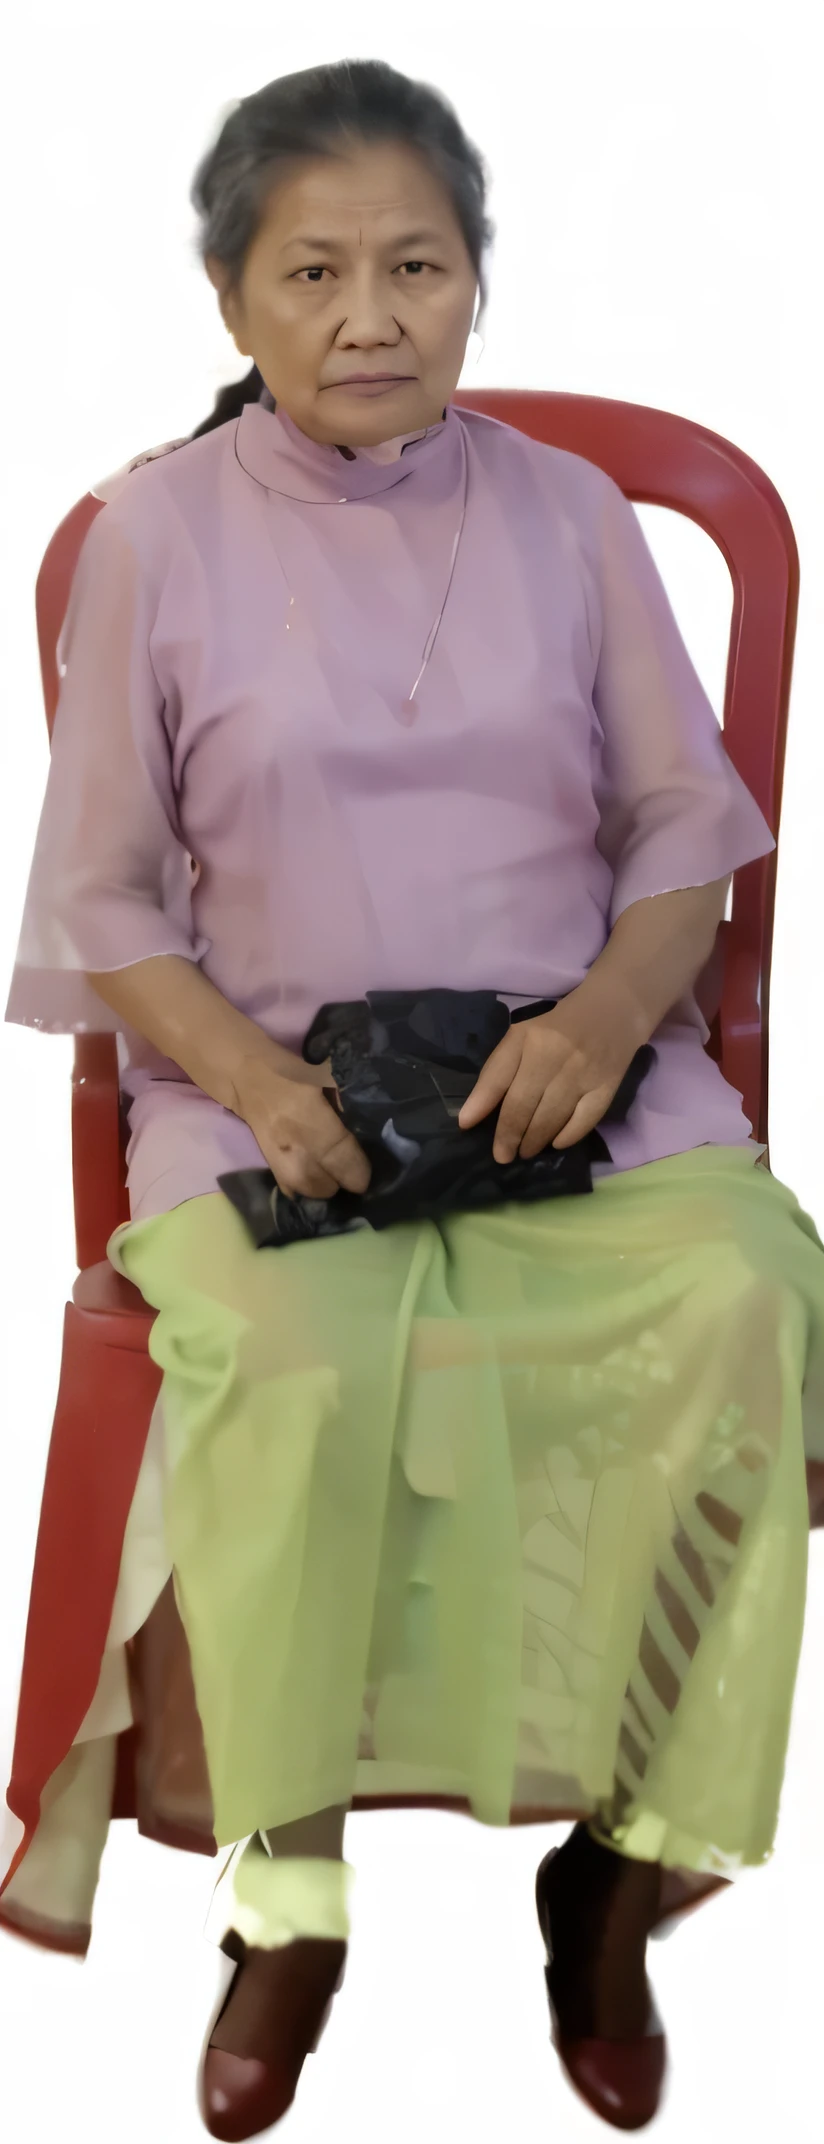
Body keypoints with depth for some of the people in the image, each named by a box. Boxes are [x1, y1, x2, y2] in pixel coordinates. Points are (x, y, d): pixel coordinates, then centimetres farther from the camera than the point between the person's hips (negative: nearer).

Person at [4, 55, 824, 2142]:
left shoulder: (569, 515, 9)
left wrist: (607, 1013, -10)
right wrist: (246, 1071, -13)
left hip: (575, 1067, 2)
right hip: (268, 1087, -1)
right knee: (297, 1368, -33)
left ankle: (622, 1857, -11)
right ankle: (290, 1887, -12)